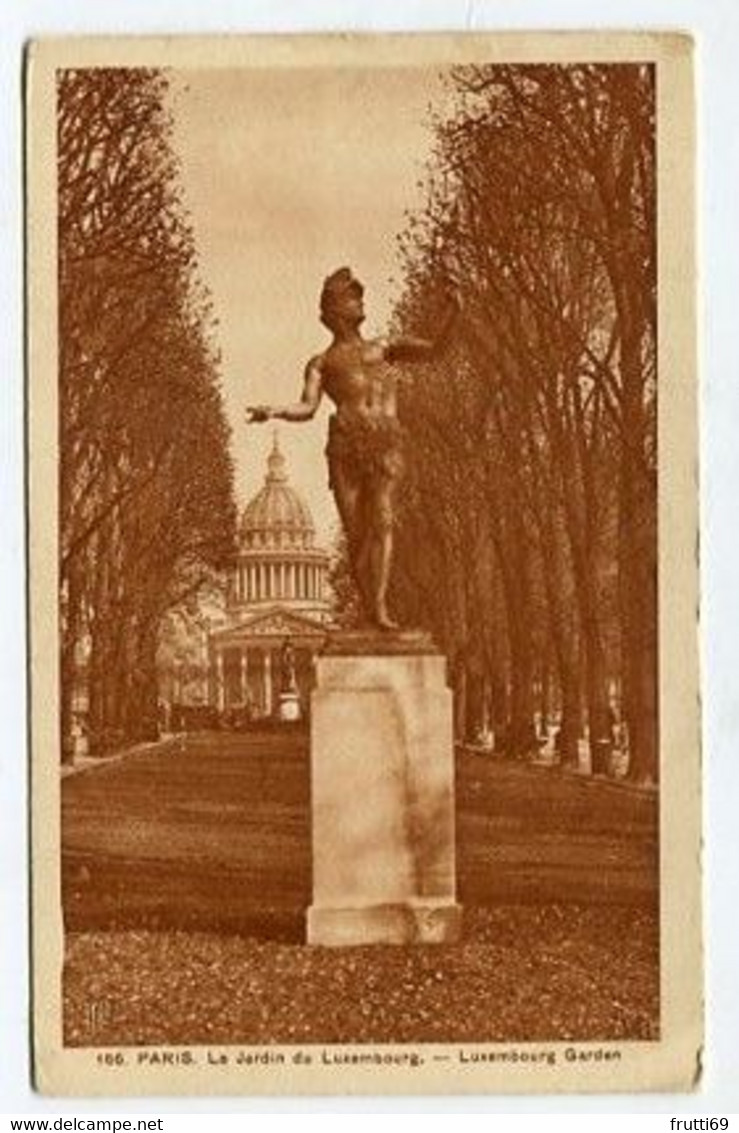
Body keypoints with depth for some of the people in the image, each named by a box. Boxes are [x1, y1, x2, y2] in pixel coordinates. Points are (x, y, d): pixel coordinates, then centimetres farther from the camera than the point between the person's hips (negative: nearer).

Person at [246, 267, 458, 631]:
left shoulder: (384, 347, 30)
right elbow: (307, 408, 8)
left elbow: (432, 350, 18)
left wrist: (451, 315, 2)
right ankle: (368, 609, 1)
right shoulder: (321, 362, 22)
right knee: (356, 531, -6)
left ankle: (380, 607, -28)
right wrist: (274, 411, -12)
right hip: (346, 442, 0)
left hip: (387, 441, 0)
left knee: (382, 520, -18)